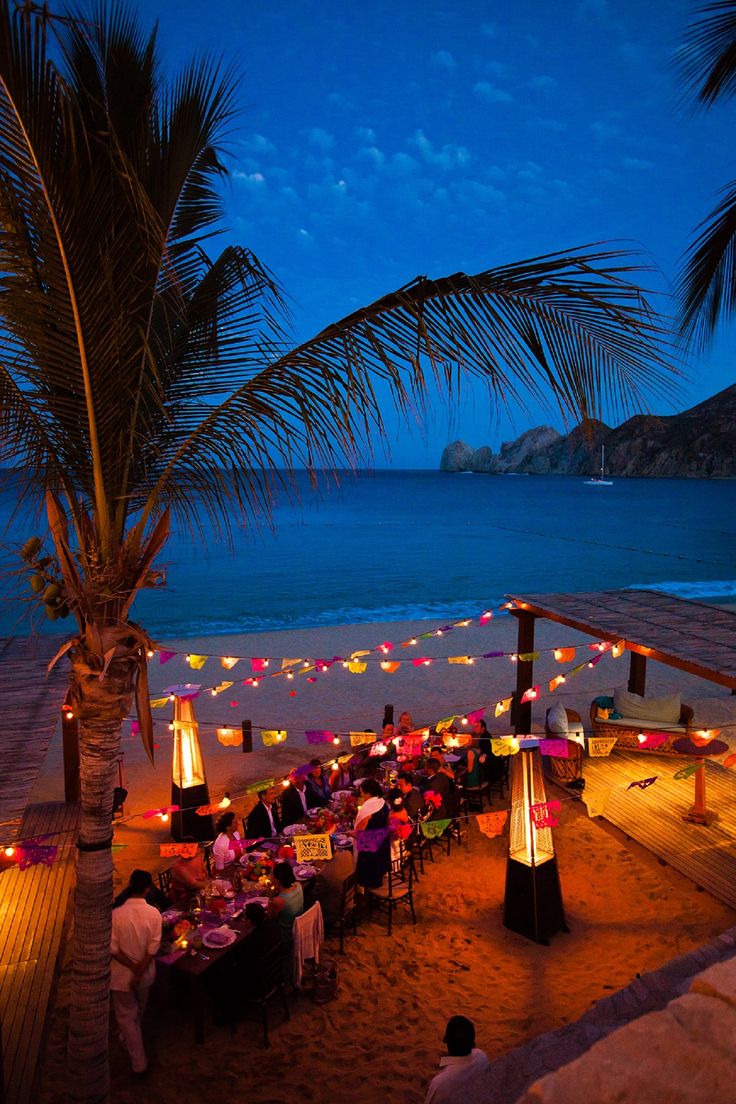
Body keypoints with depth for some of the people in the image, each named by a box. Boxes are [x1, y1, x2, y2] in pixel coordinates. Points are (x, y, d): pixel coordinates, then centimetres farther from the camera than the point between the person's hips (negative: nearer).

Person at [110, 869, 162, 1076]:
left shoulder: (117, 914, -23)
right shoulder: (154, 913, -19)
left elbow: (113, 949, -19)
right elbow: (153, 948, -18)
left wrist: (132, 968, -12)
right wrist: (139, 972, -11)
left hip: (121, 974, -3)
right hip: (145, 972, 3)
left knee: (126, 1016, 15)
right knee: (138, 1011, 29)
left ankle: (139, 1063, 18)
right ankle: (128, 1040, 54)